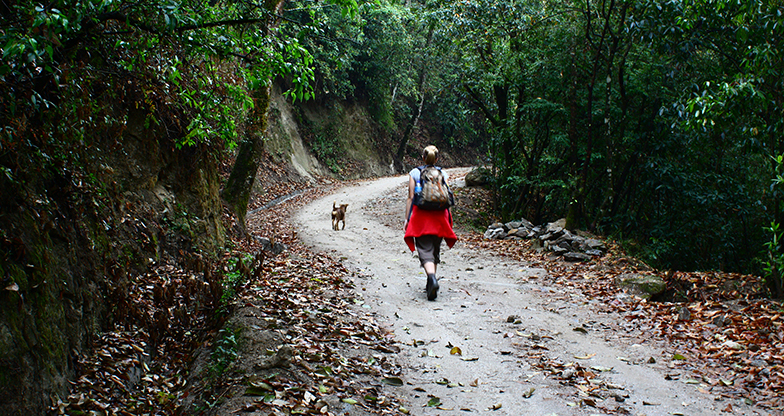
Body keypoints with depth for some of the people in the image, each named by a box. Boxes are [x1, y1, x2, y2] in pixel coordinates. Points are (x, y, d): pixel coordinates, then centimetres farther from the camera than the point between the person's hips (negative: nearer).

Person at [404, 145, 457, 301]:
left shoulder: (414, 173, 1)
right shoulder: (443, 174, 6)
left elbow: (411, 198, -1)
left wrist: (407, 218, 4)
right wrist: (447, 219, 12)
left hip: (420, 215, -2)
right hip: (439, 216, 3)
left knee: (425, 251, -5)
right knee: (435, 250, 17)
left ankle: (432, 277, -31)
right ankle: (431, 284, 24)